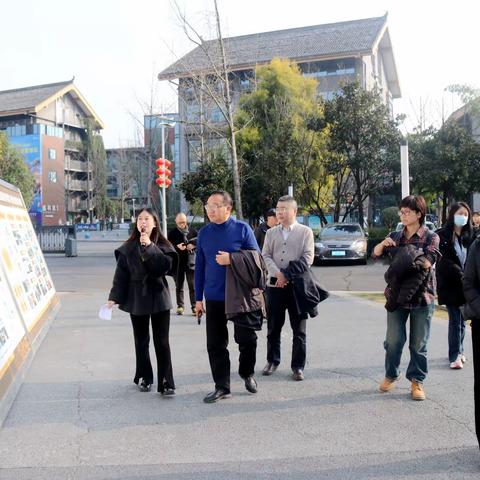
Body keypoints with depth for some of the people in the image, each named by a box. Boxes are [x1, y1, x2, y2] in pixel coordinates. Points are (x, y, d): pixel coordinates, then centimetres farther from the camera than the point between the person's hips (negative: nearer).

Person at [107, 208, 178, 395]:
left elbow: (166, 266, -19)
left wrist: (150, 246, -22)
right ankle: (144, 378, 25)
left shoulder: (163, 245, -2)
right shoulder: (128, 248, 1)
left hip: (159, 298, -1)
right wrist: (114, 297, -8)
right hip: (137, 299, 2)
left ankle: (166, 382, 0)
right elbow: (121, 274, -1)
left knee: (162, 342, -3)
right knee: (141, 341, 12)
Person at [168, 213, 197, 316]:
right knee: (179, 286, 9)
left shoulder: (192, 231, 3)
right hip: (178, 263, 0)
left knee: (193, 286, 0)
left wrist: (193, 245, -13)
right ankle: (180, 306, 19)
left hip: (191, 262, 0)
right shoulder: (172, 233, 1)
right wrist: (177, 247, -20)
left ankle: (194, 306, 6)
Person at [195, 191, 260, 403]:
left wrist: (232, 260, -19)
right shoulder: (204, 233, 4)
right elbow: (199, 266, 8)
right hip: (213, 298, 3)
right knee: (215, 345, 6)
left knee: (246, 339, 9)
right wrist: (198, 298, 7)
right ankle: (222, 386, 18)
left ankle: (247, 374, 35)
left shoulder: (242, 229, -6)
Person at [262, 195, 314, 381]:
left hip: (298, 285, -2)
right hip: (275, 285, 3)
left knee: (299, 329, 2)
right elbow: (266, 256, 2)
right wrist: (278, 274, -15)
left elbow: (308, 257, -6)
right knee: (273, 327, 10)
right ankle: (272, 361, 25)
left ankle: (298, 366, 10)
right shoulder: (271, 233, 12)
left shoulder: (305, 232, 3)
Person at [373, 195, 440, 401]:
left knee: (419, 343, 5)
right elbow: (376, 253, 2)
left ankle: (417, 381, 17)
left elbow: (427, 262, -16)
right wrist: (383, 244, -16)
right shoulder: (395, 236, 8)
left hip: (421, 296, -3)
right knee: (394, 340, 8)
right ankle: (391, 376, 25)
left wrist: (408, 258, -12)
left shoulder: (430, 237, -2)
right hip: (397, 295, 3)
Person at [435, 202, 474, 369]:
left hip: (465, 284, 4)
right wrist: (461, 275, -17)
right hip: (450, 284, -4)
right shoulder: (442, 235, -5)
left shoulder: (469, 235, 9)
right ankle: (454, 356, 0)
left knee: (461, 320, 10)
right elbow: (444, 261, -10)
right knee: (455, 320, -5)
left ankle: (458, 352, 21)